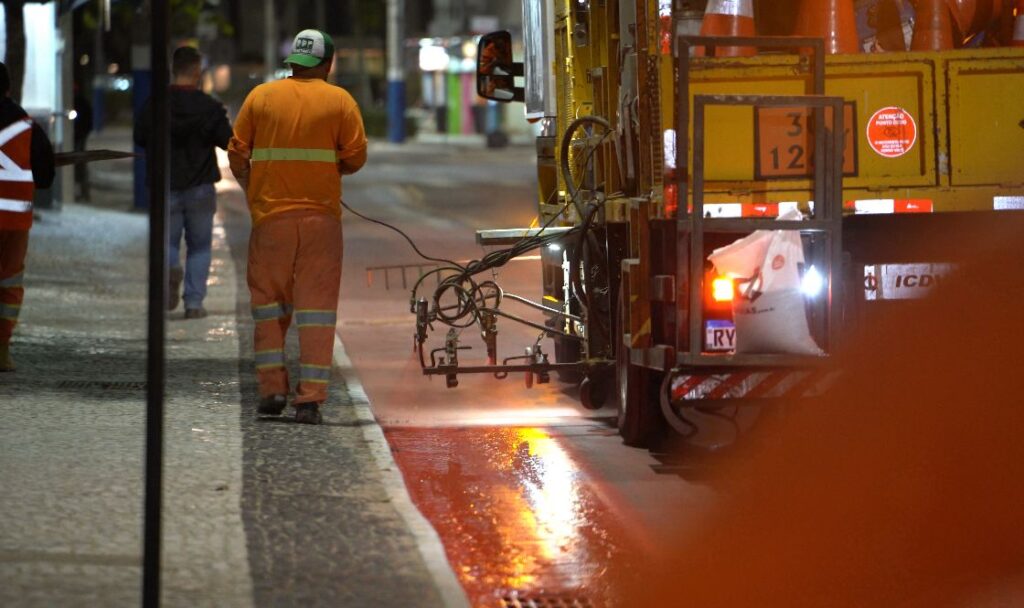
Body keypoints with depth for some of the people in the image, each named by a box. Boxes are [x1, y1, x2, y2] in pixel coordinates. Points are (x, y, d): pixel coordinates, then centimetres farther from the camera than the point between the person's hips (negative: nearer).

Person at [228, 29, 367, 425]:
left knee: (269, 301, 12)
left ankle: (272, 388, 5)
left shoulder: (260, 97, 4)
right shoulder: (340, 101, 1)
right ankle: (310, 398, -4)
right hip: (321, 215, -1)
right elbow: (356, 158, -2)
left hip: (270, 214, 1)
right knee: (317, 304, 1)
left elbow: (237, 154, 3)